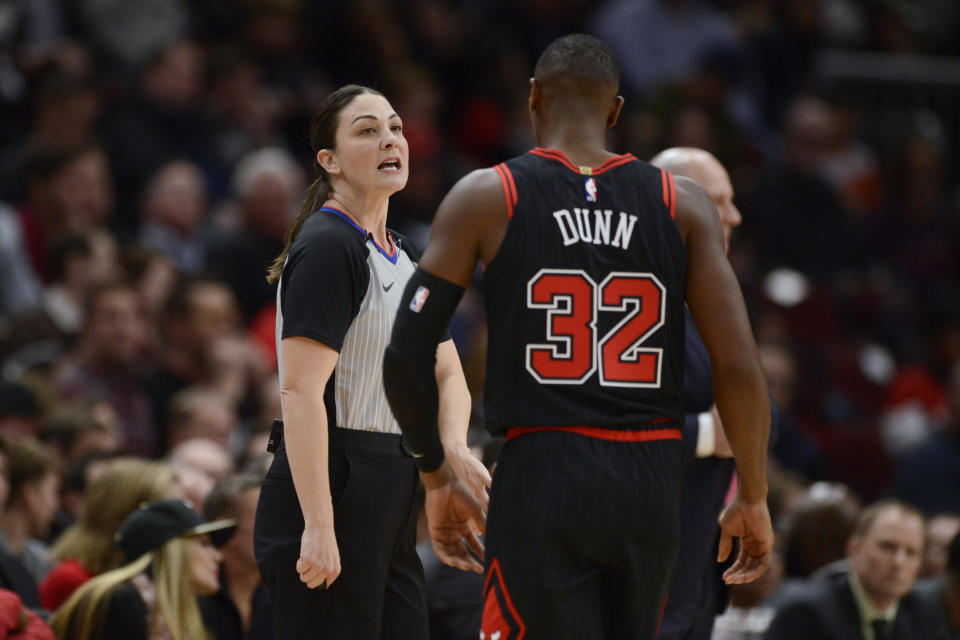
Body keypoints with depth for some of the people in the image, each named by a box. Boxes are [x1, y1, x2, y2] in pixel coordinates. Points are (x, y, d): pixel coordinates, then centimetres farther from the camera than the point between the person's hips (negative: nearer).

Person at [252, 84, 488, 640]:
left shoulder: (403, 257, 17)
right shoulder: (326, 247, -12)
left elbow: (448, 373, 16)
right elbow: (301, 393, -19)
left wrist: (454, 446, -7)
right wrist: (318, 527, -25)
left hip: (389, 501, 9)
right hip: (327, 491, -9)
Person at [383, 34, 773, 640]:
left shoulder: (485, 197, 0)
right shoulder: (682, 204, 4)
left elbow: (407, 358, -2)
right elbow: (740, 367, -2)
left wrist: (438, 478, 11)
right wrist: (753, 498, 9)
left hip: (541, 476, -3)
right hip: (652, 478, 3)